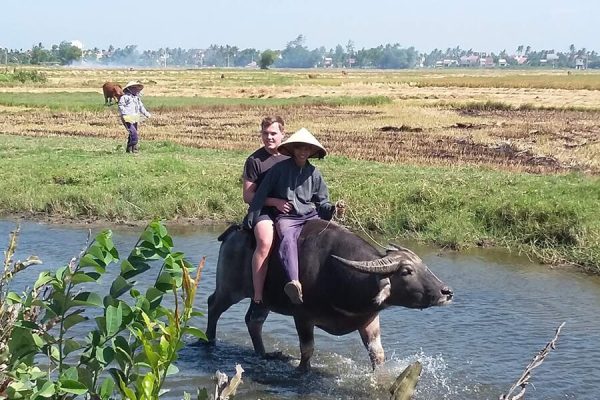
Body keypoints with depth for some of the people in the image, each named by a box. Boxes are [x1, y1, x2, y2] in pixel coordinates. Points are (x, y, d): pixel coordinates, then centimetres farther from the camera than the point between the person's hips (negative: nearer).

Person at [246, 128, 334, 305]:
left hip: (311, 216, 5)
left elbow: (322, 202, 19)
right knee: (288, 239, -37)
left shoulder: (314, 173, 14)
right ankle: (295, 283, -58)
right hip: (286, 217, -5)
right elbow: (261, 195, 5)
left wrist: (333, 209, -3)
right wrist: (251, 221, 3)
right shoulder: (279, 169, 3)